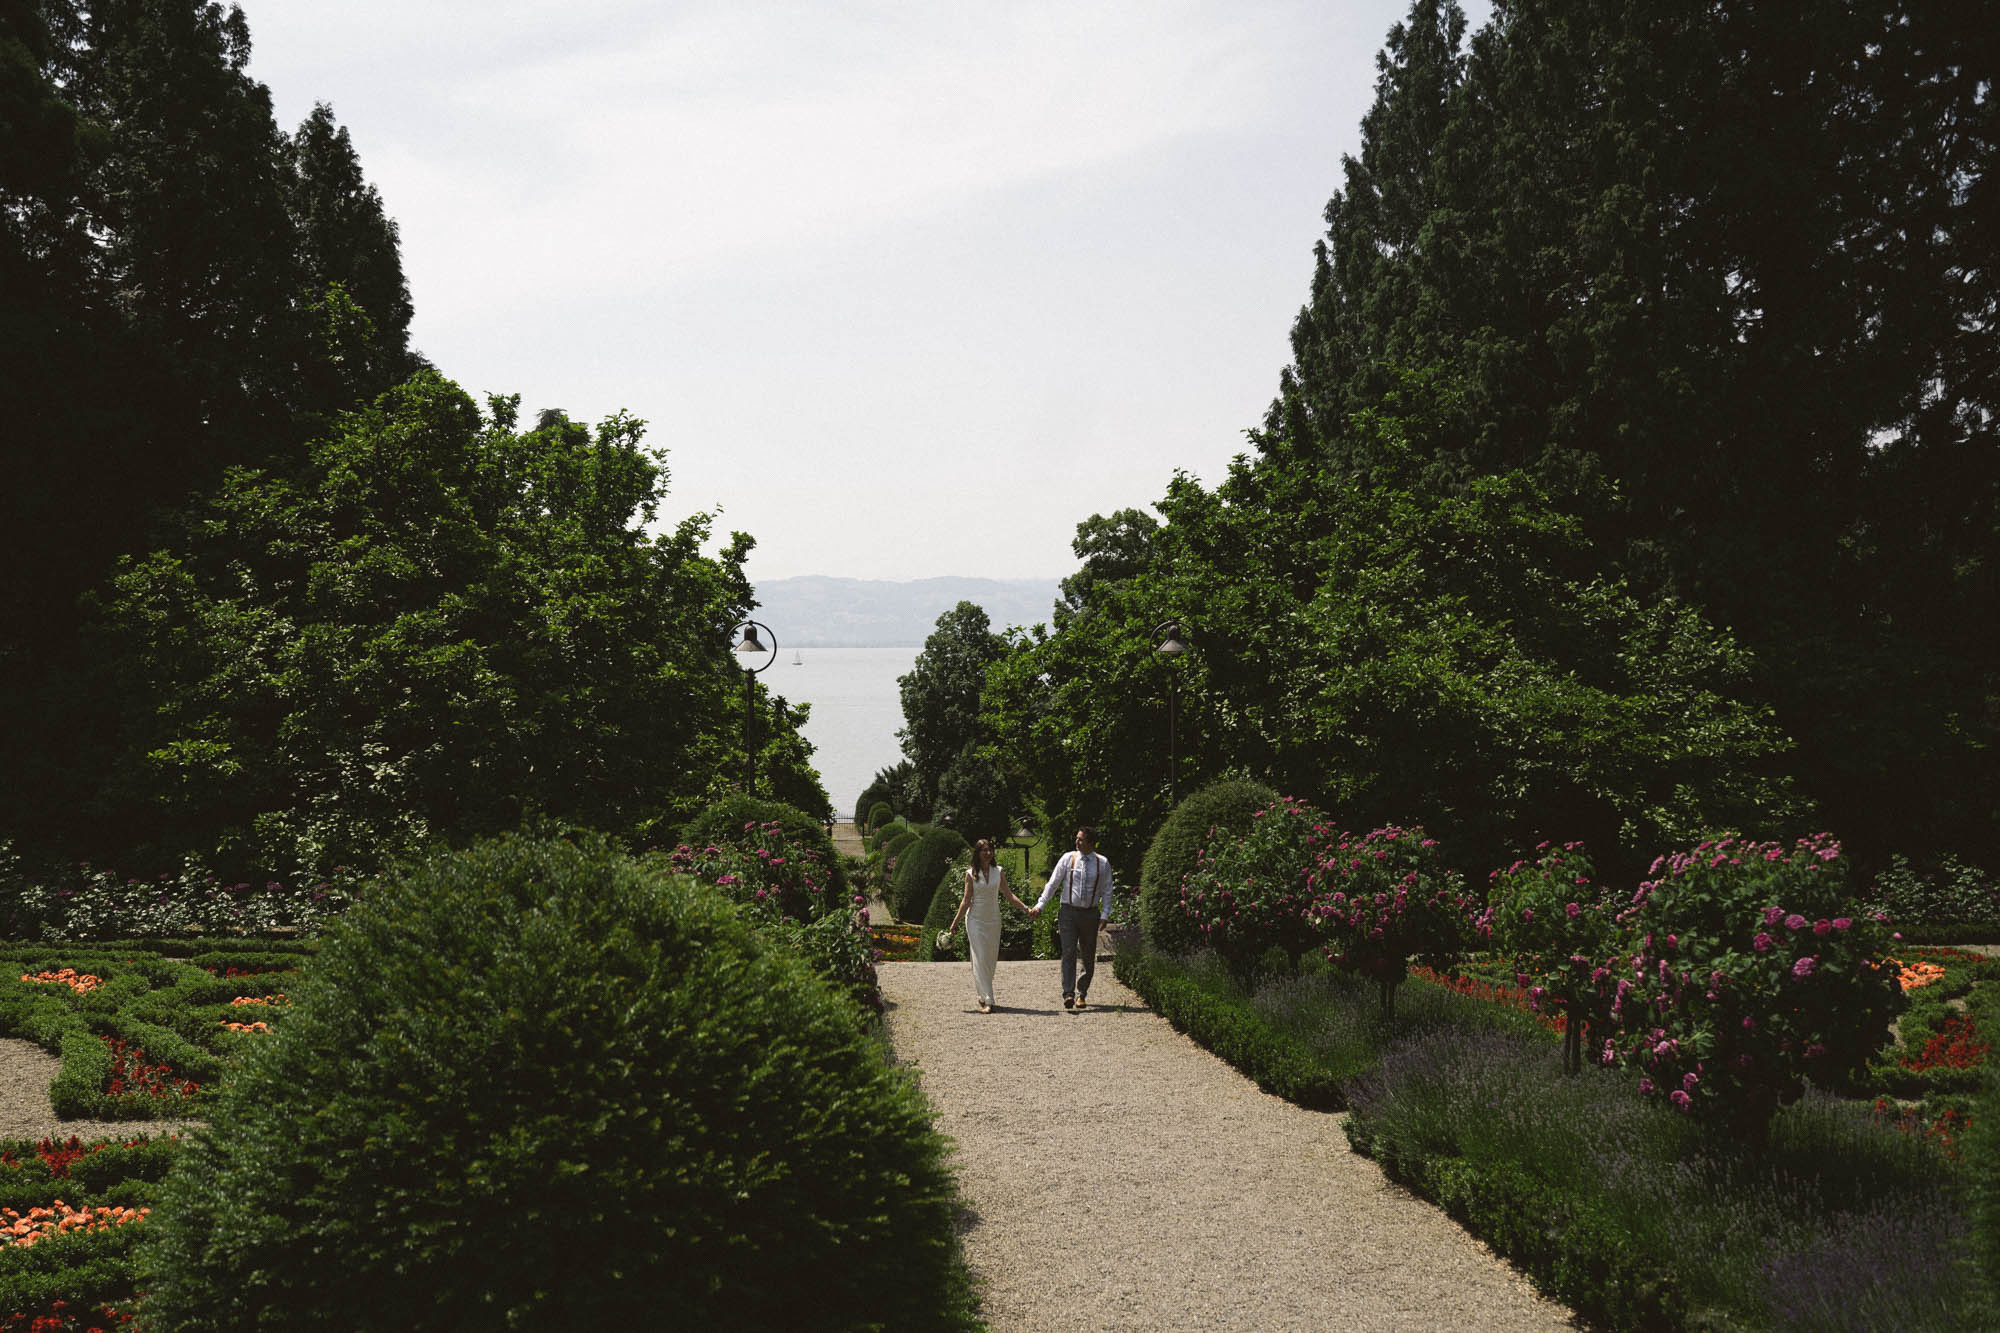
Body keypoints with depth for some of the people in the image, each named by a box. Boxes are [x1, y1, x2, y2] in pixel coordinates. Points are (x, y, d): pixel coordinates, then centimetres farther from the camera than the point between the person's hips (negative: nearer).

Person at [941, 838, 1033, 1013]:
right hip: (976, 920, -3)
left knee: (991, 959, 5)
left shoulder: (999, 872, 5)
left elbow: (1009, 895, 4)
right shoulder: (971, 874, -1)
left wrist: (1026, 908, -8)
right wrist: (954, 923, -2)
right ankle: (987, 1000, -13)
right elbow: (966, 900, 1)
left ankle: (982, 994, 20)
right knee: (980, 959, -9)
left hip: (993, 920, 3)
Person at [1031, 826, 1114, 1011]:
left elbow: (1106, 891, 6)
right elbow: (1052, 883, 4)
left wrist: (1105, 914, -3)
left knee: (1088, 956, 6)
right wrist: (1040, 905, -2)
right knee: (1068, 952, -12)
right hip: (1068, 912, -1)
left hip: (1090, 913, 1)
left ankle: (1081, 994, 18)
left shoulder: (1102, 863, 3)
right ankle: (1068, 994, -16)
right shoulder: (1068, 858, 1)